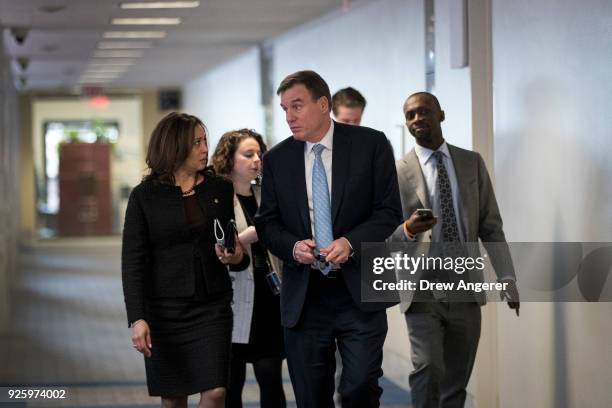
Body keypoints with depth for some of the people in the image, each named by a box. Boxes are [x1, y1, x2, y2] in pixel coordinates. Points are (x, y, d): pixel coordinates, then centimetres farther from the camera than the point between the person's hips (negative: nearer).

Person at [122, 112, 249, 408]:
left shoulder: (221, 190, 5)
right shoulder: (145, 196, -2)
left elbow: (238, 247, 15)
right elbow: (132, 262, -5)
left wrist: (237, 258, -10)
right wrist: (137, 318, -14)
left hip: (213, 306, 2)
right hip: (165, 309, -1)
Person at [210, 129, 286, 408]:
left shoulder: (265, 197, 14)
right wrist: (248, 236, -21)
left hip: (268, 299, 5)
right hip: (235, 301, -4)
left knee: (272, 379, 1)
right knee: (231, 383, 2)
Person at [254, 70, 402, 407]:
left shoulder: (371, 144, -1)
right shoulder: (277, 159, 7)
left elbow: (389, 212, -2)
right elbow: (267, 223, 10)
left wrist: (351, 242, -18)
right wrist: (292, 246, -11)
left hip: (359, 294, -2)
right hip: (303, 297, 2)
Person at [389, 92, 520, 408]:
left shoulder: (472, 163, 9)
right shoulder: (397, 172, 1)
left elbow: (491, 226, 8)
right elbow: (385, 236, 1)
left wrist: (507, 277, -2)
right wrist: (408, 229, -21)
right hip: (423, 292, -3)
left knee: (457, 382, 8)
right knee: (428, 369, -19)